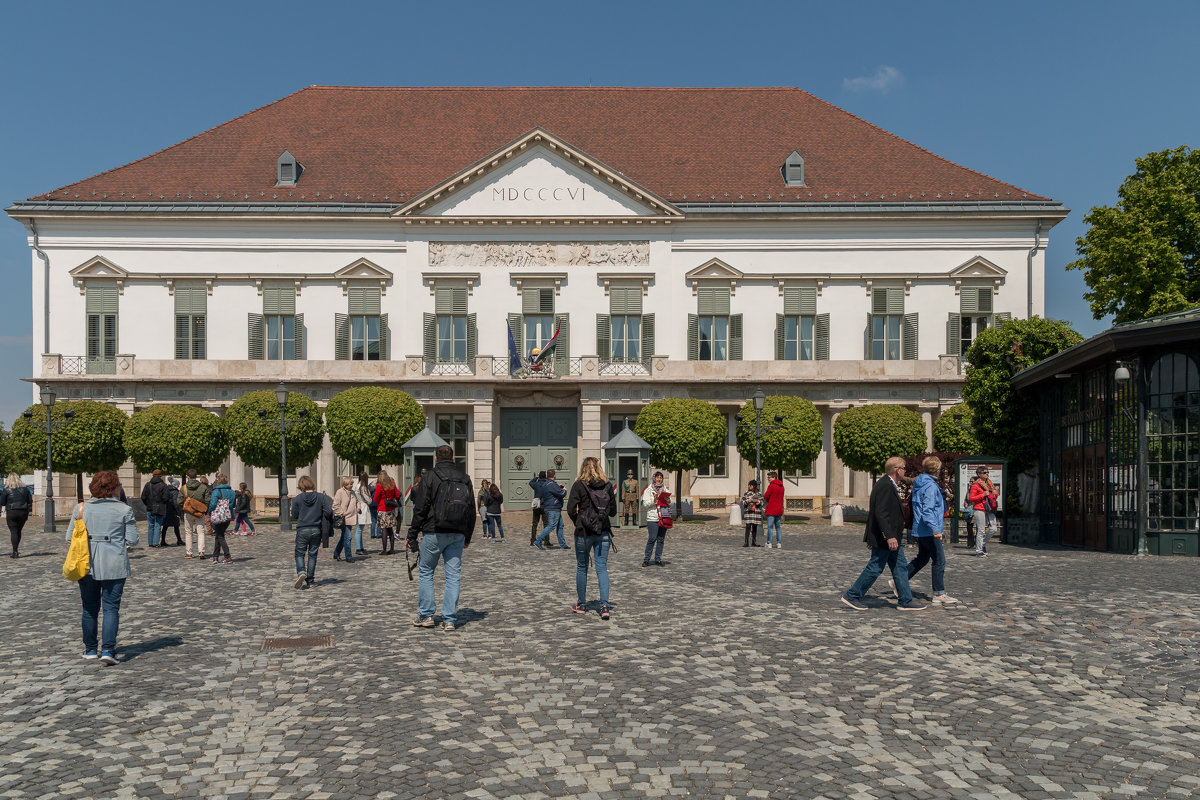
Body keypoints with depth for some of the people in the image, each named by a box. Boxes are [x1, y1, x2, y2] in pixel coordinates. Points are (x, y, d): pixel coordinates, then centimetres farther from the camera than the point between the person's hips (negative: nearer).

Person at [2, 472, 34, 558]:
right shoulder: (25, 488, 4)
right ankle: (16, 550, 22)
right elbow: (30, 501, 5)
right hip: (23, 512, 4)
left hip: (11, 513, -4)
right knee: (18, 531, 16)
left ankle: (15, 552, -6)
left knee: (13, 532, -1)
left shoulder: (7, 490, -7)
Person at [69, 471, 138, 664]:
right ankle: (107, 650, -8)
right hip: (115, 566, -2)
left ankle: (90, 649, 24)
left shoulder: (81, 508, 2)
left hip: (87, 565, 3)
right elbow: (132, 540, -6)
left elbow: (70, 537, 4)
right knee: (111, 607, 2)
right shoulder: (124, 510, -5)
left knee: (89, 608, 14)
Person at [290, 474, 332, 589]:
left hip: (302, 530, -2)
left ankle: (301, 572, -17)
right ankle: (310, 581, 12)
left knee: (300, 554, 10)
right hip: (316, 530, 2)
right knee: (312, 555, 10)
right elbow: (328, 512, -9)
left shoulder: (297, 499, -6)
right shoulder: (321, 497, -4)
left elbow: (294, 516, 2)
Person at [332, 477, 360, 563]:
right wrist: (340, 514, -14)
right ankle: (348, 557, -4)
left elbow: (357, 501, 30)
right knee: (347, 538, -10)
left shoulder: (352, 492, 14)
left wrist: (358, 507, 12)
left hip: (351, 518, 8)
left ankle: (336, 554, 29)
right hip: (344, 519, -8)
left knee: (344, 537, 15)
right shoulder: (339, 492, -8)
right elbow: (335, 505, -10)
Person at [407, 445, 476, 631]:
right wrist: (467, 537, 21)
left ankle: (425, 615, 13)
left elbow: (420, 509, -8)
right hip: (457, 535, 3)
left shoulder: (430, 476, -4)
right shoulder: (465, 478, 9)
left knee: (426, 572, 11)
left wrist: (412, 535, -2)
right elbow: (471, 509, 13)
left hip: (434, 533, -3)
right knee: (453, 576, 5)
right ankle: (449, 620, 5)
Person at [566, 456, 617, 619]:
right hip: (603, 532, 2)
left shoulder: (579, 485, -8)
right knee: (602, 568, 5)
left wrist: (578, 522, 7)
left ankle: (581, 604, 22)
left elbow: (571, 509, -11)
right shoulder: (607, 485, 1)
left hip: (584, 532, -2)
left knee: (581, 568, 12)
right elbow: (613, 511, 6)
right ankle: (604, 605, -6)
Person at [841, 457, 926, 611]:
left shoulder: (889, 485, 14)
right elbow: (880, 513, -26)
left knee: (900, 567, 11)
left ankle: (906, 601, 16)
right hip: (884, 538, -11)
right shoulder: (885, 486, -20)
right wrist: (890, 536, -29)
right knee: (875, 567, -3)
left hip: (891, 537, 11)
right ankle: (852, 596, 6)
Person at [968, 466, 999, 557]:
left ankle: (983, 544, 21)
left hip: (989, 510, 7)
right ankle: (979, 551, 2)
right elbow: (971, 498, -9)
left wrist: (995, 494, 4)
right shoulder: (975, 485, -4)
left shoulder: (990, 483, 17)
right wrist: (983, 495, -15)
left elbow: (994, 497, 28)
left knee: (993, 529, -1)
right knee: (981, 530, -6)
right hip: (980, 510, -7)